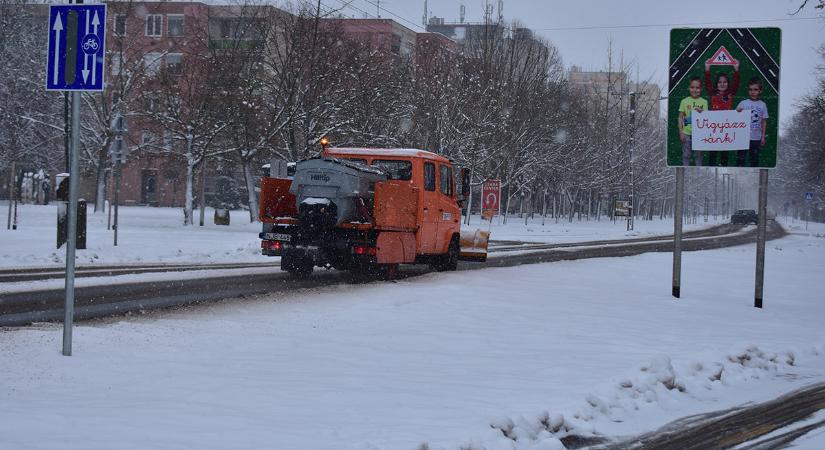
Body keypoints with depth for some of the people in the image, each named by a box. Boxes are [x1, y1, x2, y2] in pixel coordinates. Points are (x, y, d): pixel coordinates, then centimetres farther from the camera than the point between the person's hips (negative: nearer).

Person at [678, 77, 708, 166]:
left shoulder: (704, 102, 2)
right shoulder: (684, 101, 1)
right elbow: (680, 118, 3)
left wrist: (701, 112, -21)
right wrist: (681, 132, -2)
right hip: (687, 133, 0)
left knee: (698, 155, 8)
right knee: (686, 155, 4)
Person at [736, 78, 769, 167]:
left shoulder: (762, 105, 3)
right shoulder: (743, 103, -2)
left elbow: (764, 122, 6)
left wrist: (763, 136, 5)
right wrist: (737, 112, -25)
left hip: (756, 138, 2)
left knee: (754, 159, 10)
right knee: (740, 158, 1)